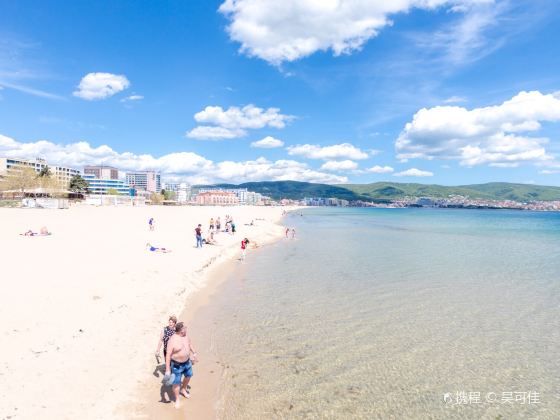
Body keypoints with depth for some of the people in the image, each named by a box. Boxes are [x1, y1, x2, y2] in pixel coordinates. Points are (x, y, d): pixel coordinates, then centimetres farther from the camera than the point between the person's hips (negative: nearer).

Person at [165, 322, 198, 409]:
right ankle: (177, 400, 30)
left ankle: (183, 390, 53)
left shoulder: (185, 335, -9)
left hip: (187, 362, 7)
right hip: (176, 365, -7)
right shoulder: (172, 341, -30)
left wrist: (194, 353, 18)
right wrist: (167, 370, -23)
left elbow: (190, 343, 11)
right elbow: (168, 355, -25)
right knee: (176, 383, 5)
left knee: (188, 376, 25)